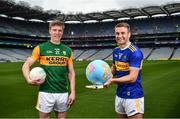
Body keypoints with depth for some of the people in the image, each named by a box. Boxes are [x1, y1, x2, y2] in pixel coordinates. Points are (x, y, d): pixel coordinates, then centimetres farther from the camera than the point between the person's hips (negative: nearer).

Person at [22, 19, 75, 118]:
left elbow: (71, 72, 9)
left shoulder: (67, 50, 7)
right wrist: (29, 80, -20)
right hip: (46, 92, -3)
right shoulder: (40, 48, -1)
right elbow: (26, 65, -2)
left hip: (63, 93, 3)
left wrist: (72, 92, 2)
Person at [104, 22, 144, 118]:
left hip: (133, 96, -7)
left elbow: (132, 78, -22)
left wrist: (112, 80, -21)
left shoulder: (135, 52, -18)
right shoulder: (115, 51, 6)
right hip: (119, 95, 7)